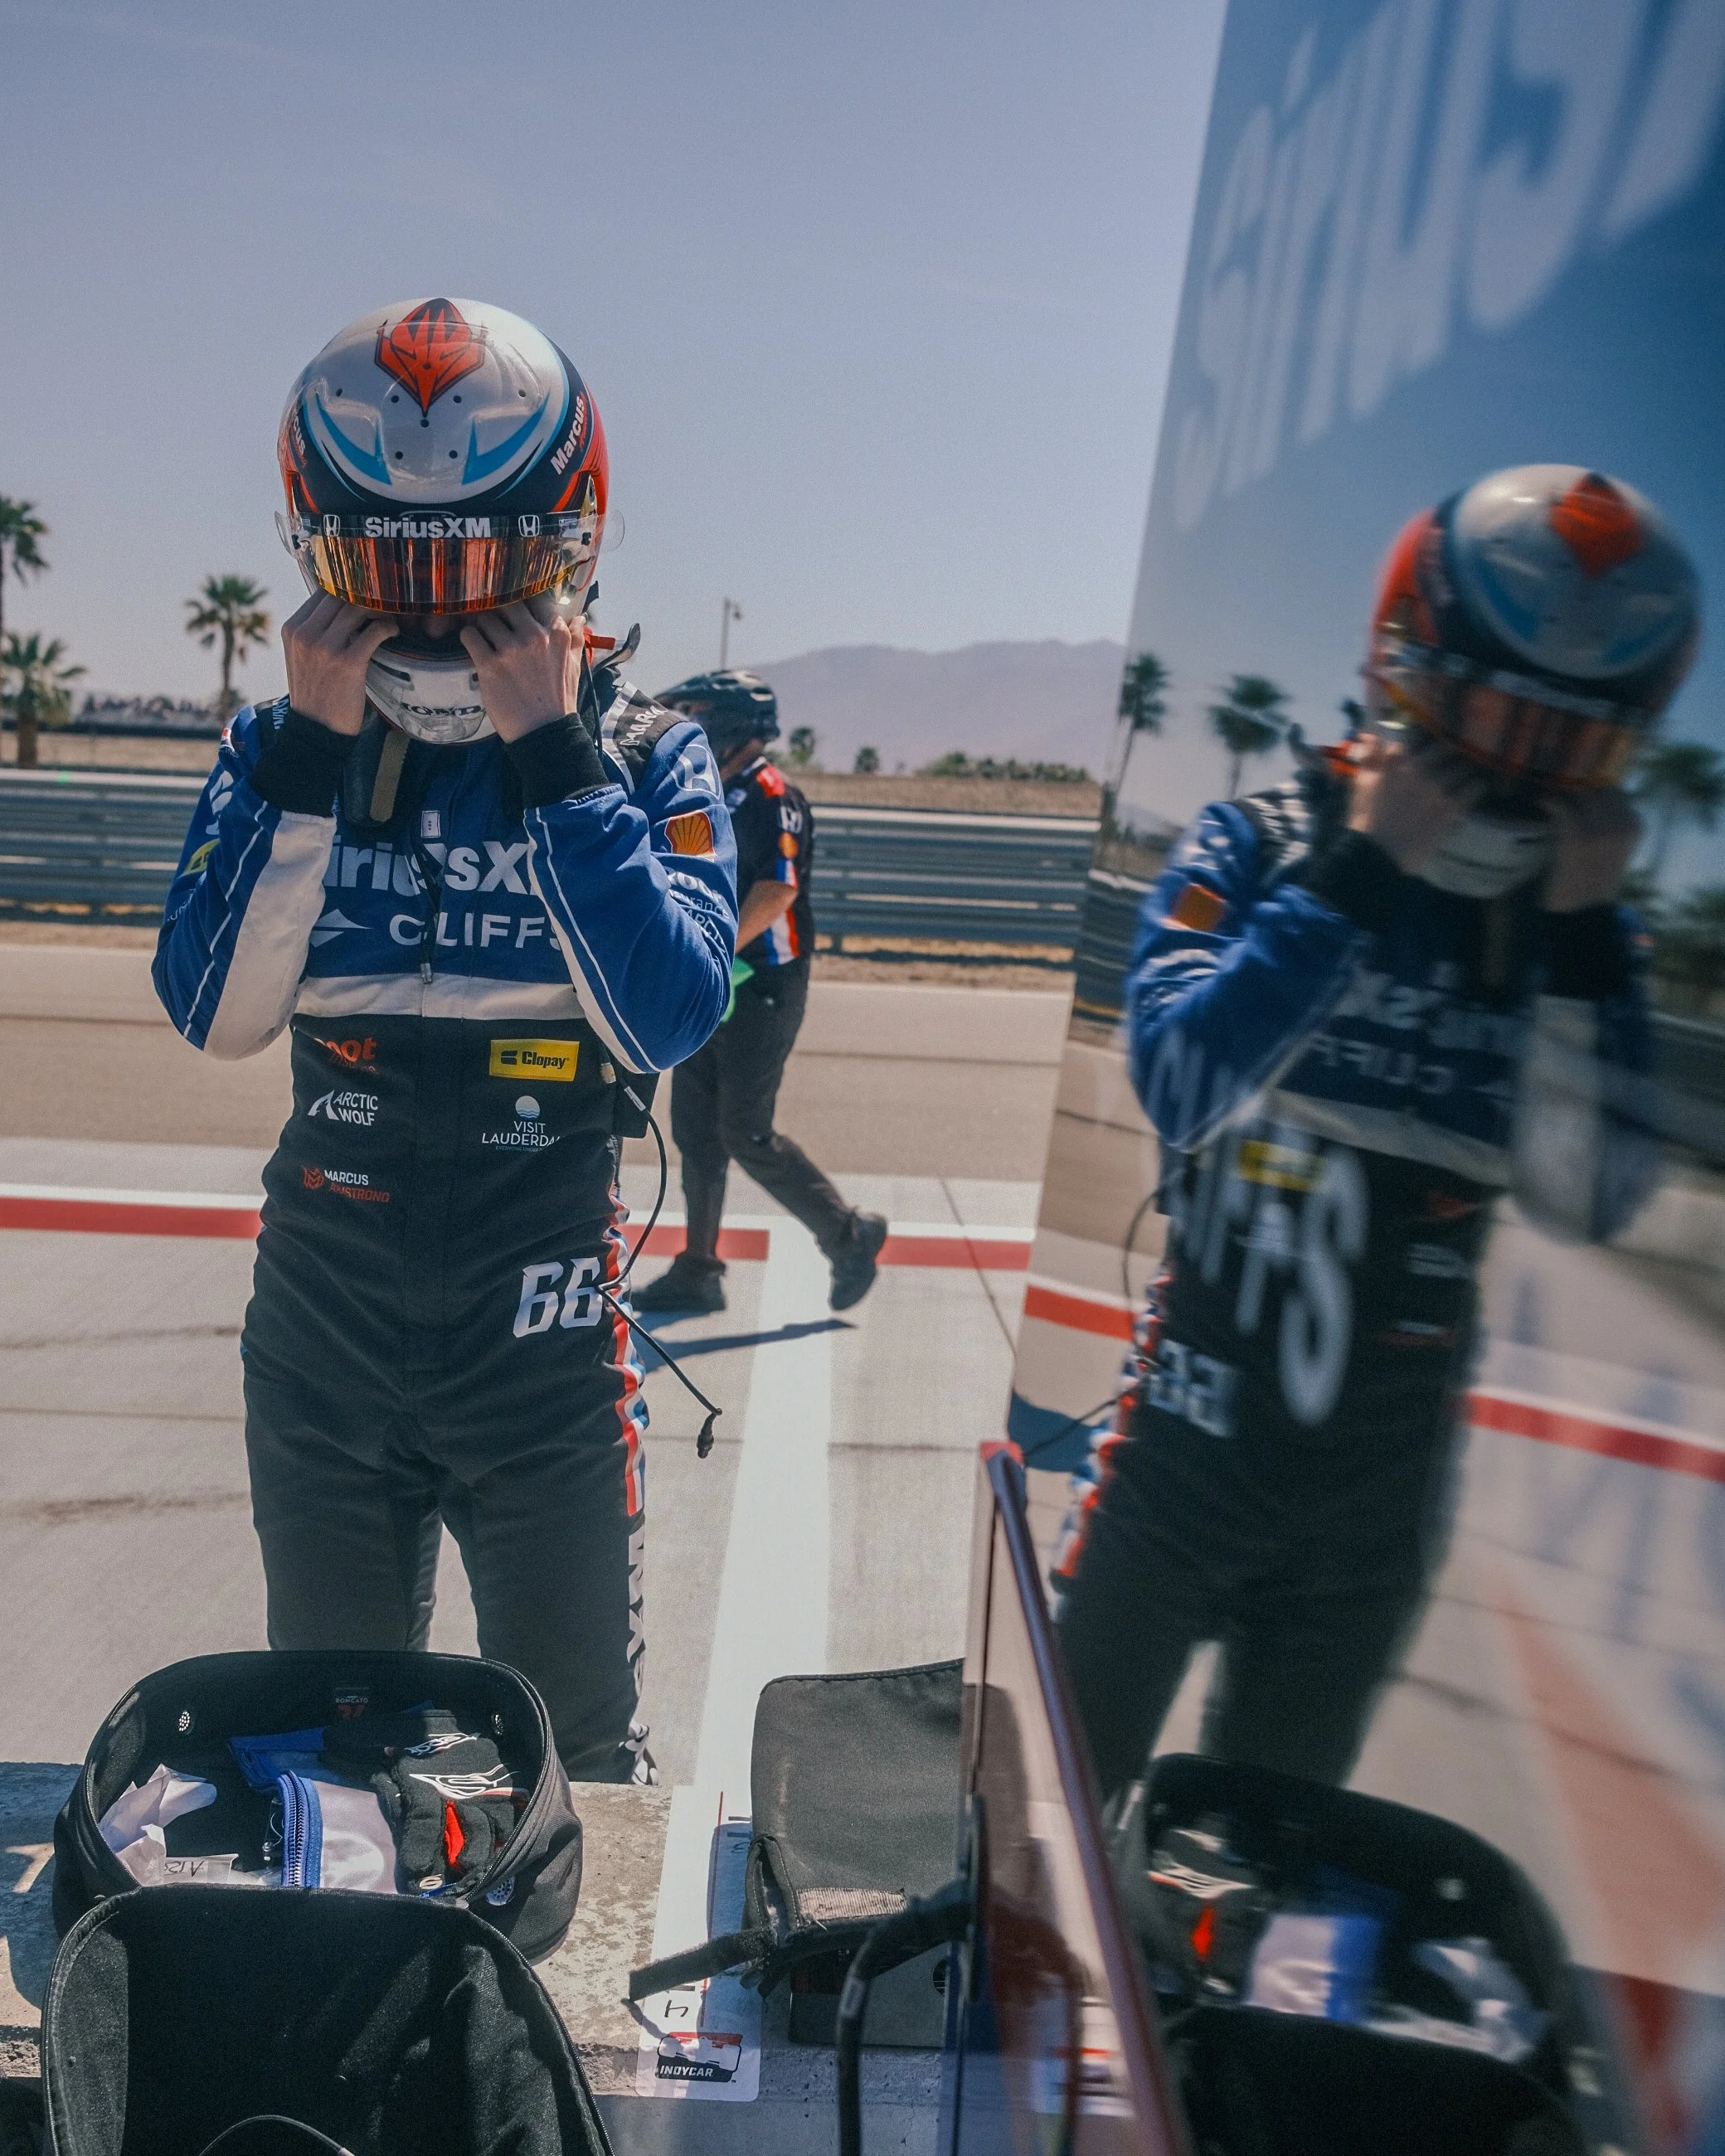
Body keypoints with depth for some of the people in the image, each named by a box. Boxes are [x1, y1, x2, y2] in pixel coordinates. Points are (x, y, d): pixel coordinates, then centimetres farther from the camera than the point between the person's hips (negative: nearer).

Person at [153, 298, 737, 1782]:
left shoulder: (647, 757, -6)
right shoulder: (279, 751, 0)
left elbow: (670, 1018, -21)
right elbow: (217, 1014, -12)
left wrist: (556, 755, -23)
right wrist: (309, 757, -19)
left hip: (547, 1346, -2)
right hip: (322, 1339, 2)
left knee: (572, 1756, 15)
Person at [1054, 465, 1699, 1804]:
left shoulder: (1580, 927, -2)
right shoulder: (1260, 846, -11)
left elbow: (1587, 1200, -12)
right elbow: (1181, 1082, -27)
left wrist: (1578, 939, -19)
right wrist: (1355, 875, -28)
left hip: (1382, 1490, 3)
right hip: (1193, 1436, -3)